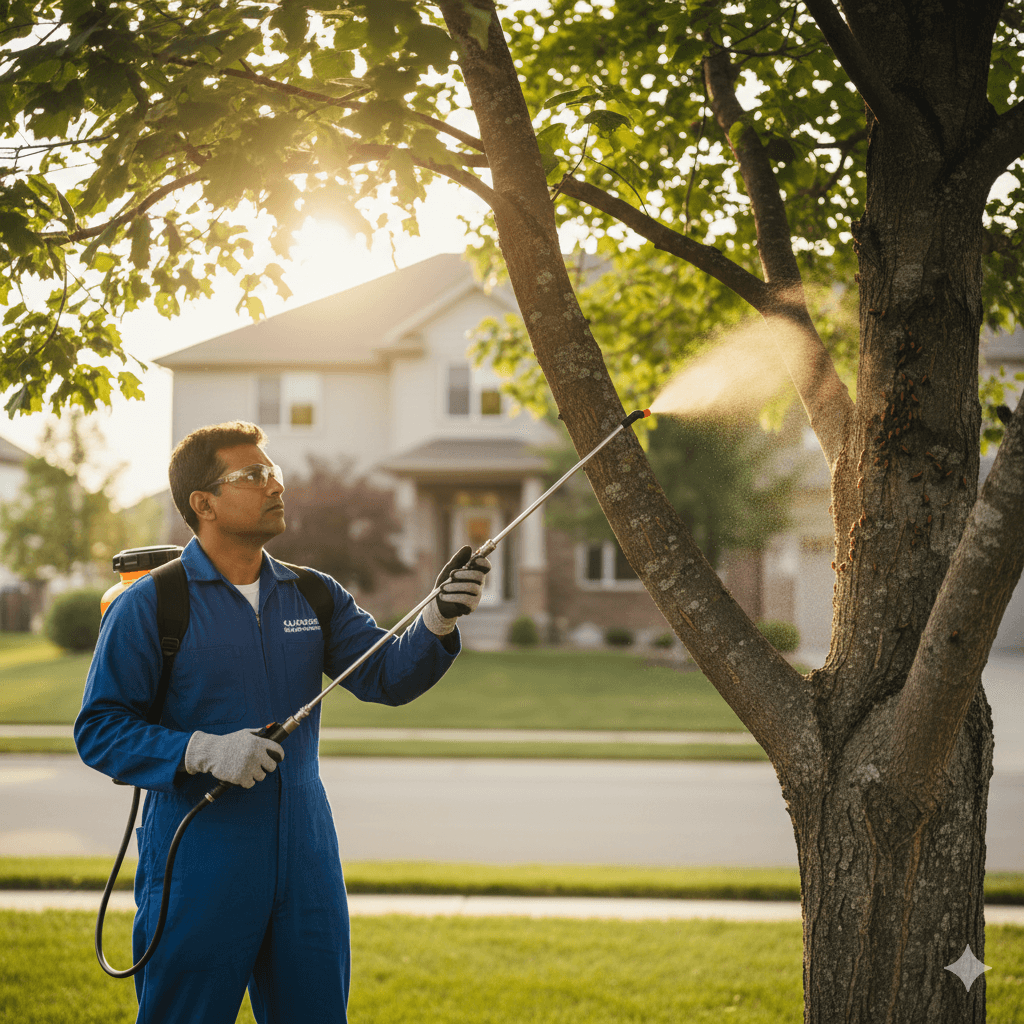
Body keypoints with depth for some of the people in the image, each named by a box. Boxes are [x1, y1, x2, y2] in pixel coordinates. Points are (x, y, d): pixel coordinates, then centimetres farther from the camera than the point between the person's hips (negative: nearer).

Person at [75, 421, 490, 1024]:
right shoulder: (148, 606, -5)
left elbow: (386, 676, -1)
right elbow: (100, 729, -7)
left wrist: (438, 622, -20)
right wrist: (204, 752, -21)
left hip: (306, 858, 5)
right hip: (196, 857, -4)